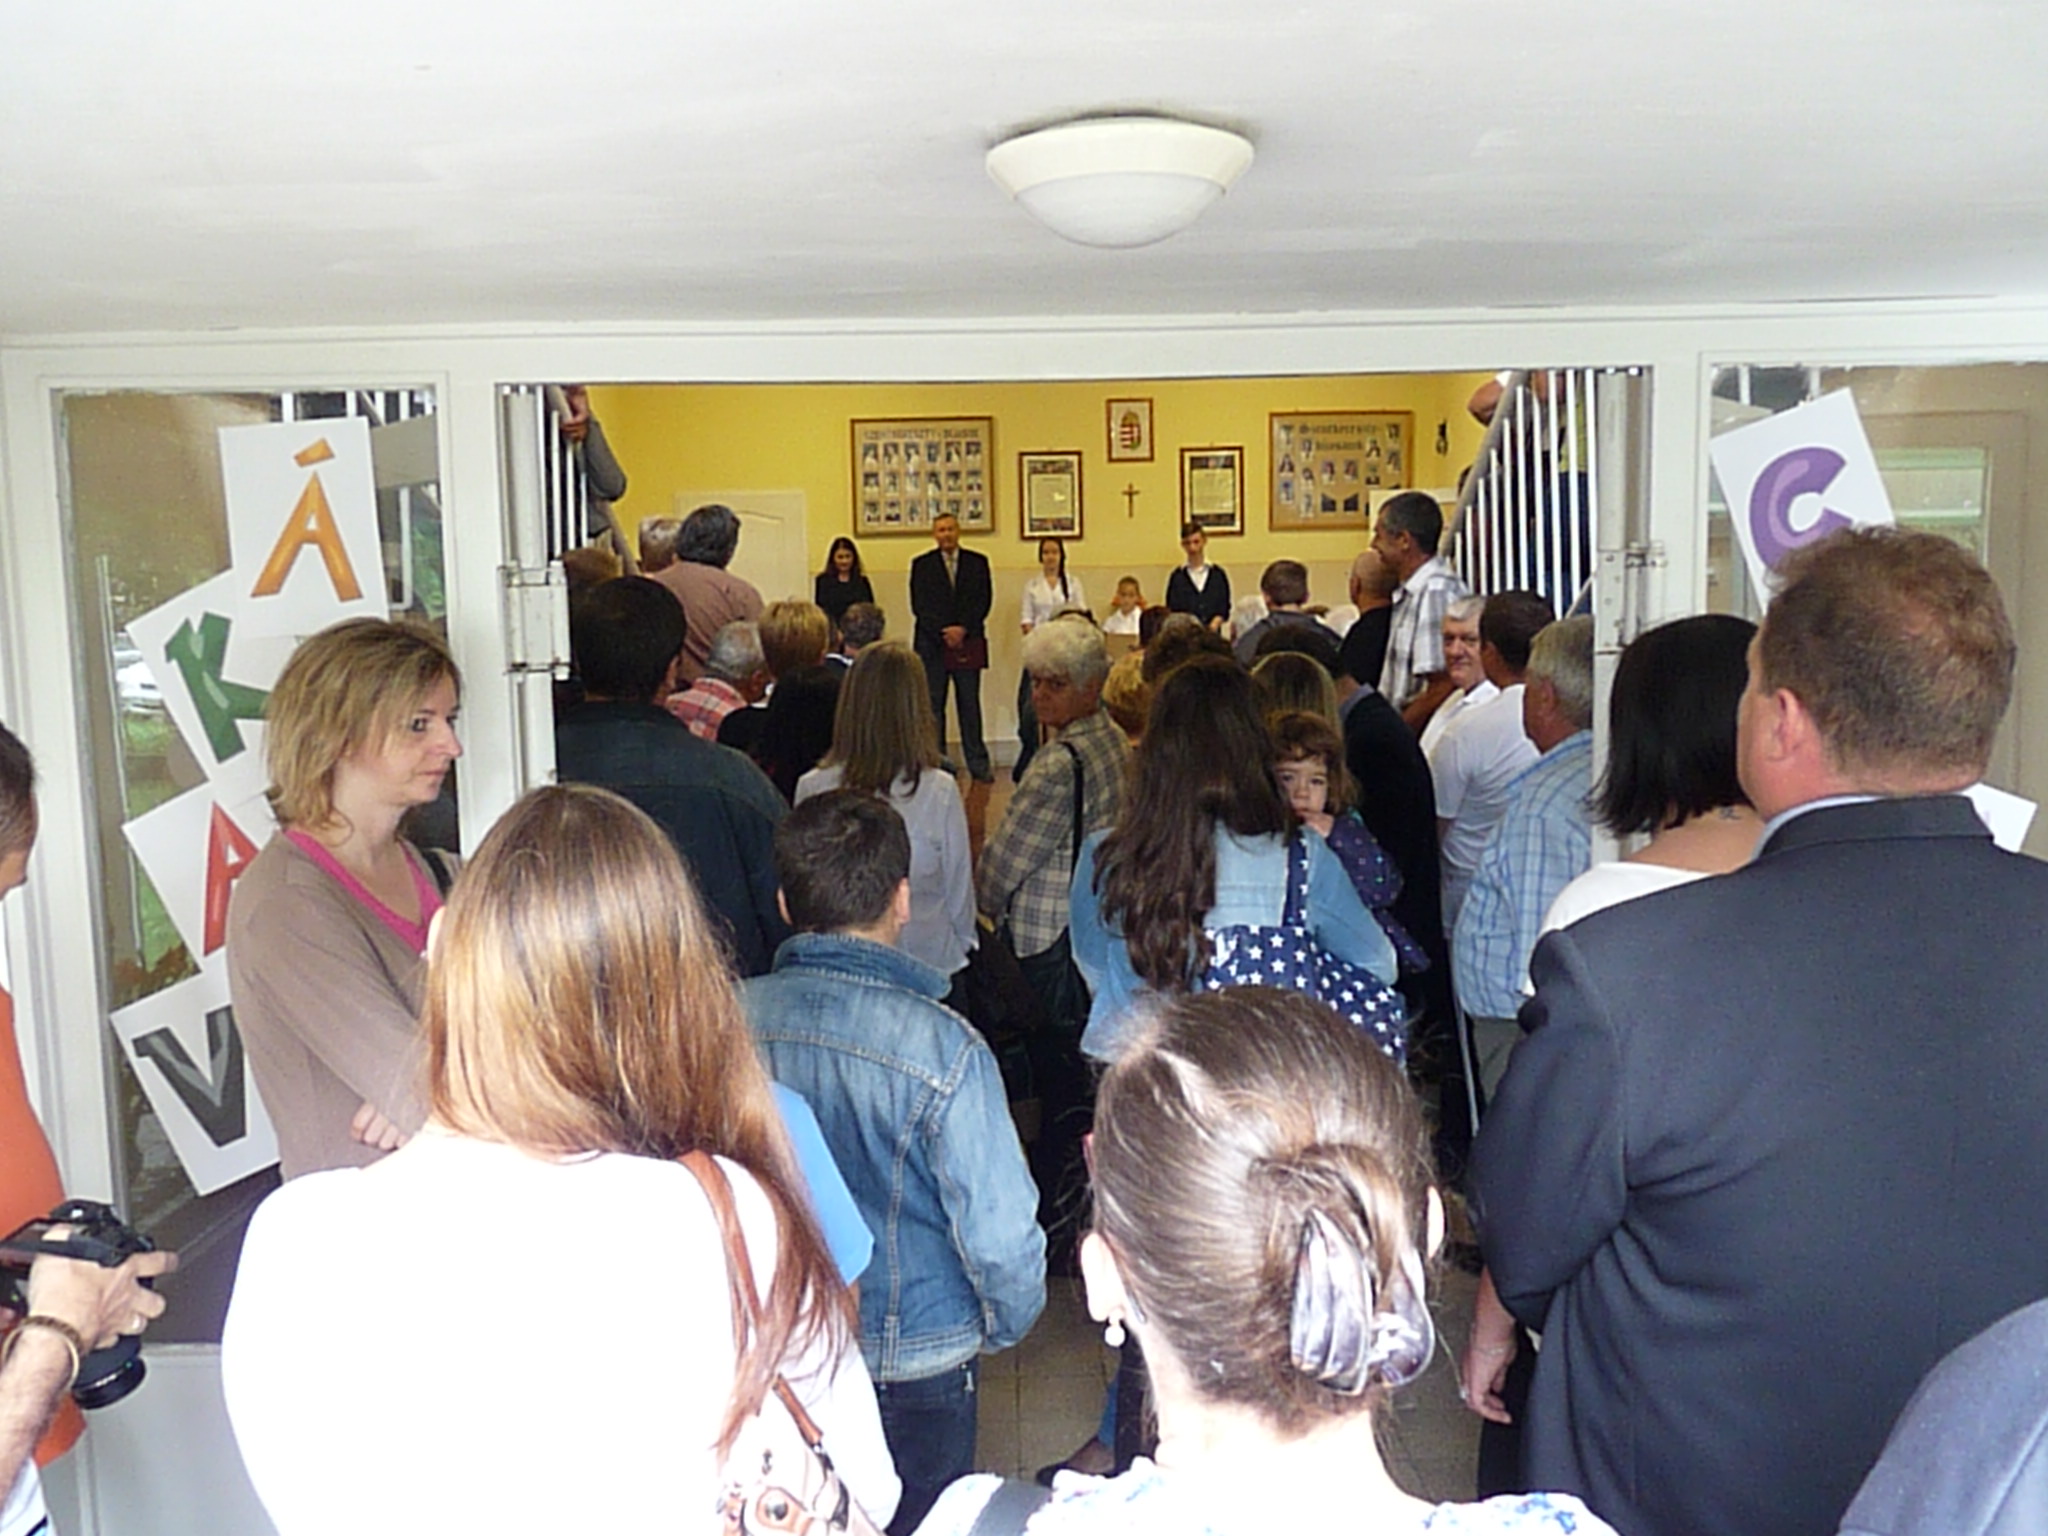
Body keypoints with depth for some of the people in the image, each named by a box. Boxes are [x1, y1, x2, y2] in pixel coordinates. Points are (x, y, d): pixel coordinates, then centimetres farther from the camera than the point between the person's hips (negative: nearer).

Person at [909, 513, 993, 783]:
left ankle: (978, 764, 7)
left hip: (968, 643, 0)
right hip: (932, 644, 0)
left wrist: (962, 629, -11)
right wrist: (943, 632, -11)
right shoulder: (921, 565, 7)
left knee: (970, 705, 2)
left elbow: (983, 601, 2)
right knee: (932, 706, 0)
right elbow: (919, 605, 0)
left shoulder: (977, 563, 9)